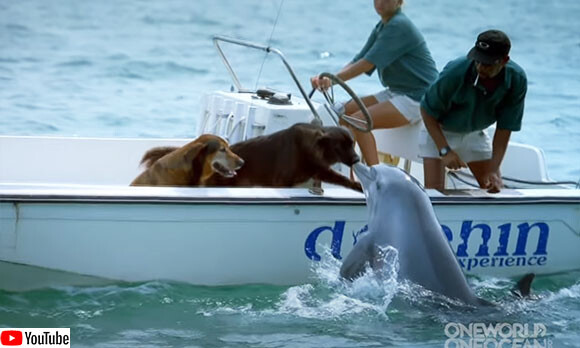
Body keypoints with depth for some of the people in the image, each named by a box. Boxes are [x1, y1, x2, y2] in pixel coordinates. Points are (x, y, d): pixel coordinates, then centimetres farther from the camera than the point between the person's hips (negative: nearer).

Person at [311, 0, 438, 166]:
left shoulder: (399, 26, -17)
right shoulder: (381, 27, 12)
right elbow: (357, 61, 5)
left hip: (418, 98, -9)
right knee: (347, 111, 2)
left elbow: (368, 63, -20)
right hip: (396, 92, 9)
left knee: (358, 121, -21)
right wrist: (328, 78, -12)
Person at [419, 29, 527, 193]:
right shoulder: (455, 72, -34)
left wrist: (494, 170, -23)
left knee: (495, 189, 2)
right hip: (438, 132, -4)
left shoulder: (517, 80, -24)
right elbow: (427, 111, -21)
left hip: (475, 134, 4)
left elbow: (505, 128, -16)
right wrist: (445, 150, -28)